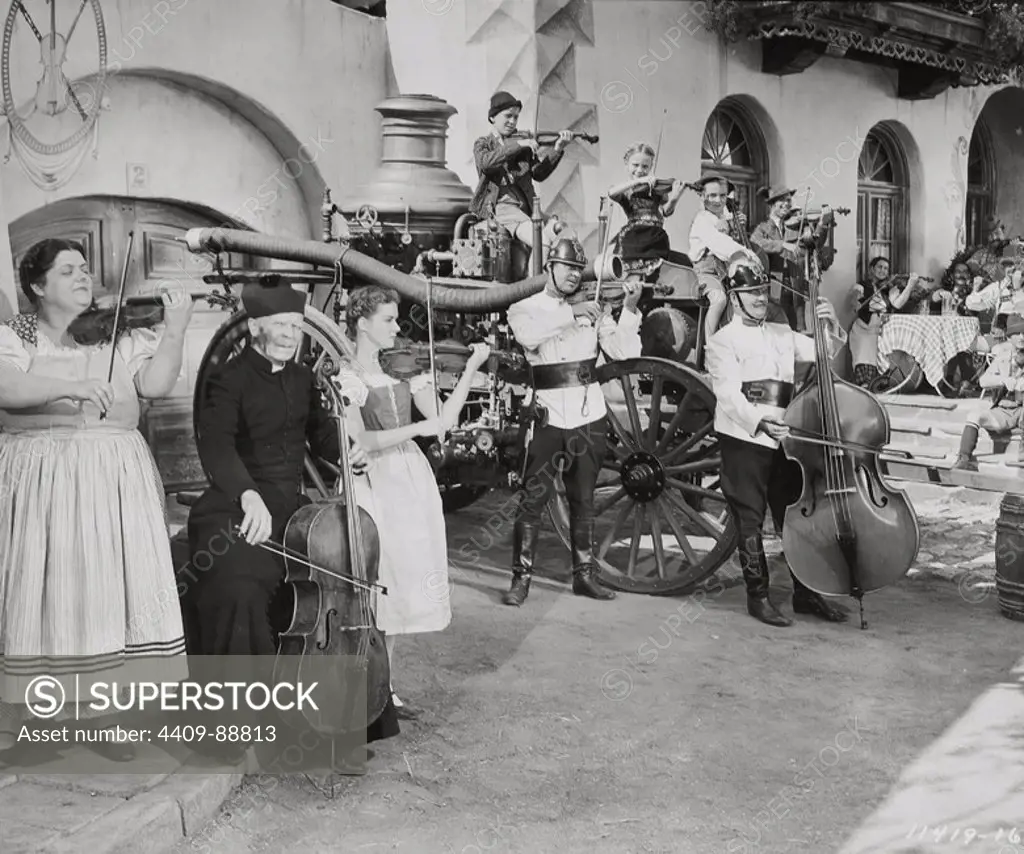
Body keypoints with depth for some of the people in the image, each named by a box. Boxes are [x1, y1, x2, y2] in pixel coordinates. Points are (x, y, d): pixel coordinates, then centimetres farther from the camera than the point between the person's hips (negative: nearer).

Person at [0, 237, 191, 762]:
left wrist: (175, 329, -13)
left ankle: (94, 712, 12)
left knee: (102, 589, 0)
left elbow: (156, 384, -3)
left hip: (112, 482, 2)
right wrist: (69, 386, -31)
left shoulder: (116, 337, 10)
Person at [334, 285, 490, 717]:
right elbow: (359, 441, -16)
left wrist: (471, 369, -4)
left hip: (412, 481, 6)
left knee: (398, 584, 10)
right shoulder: (346, 377, -5)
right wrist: (418, 428, -20)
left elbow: (444, 418, 2)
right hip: (374, 486, -6)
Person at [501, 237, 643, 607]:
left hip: (589, 416, 3)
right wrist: (572, 313, -23)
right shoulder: (524, 309, 3)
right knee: (533, 498, -4)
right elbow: (529, 335, -21)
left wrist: (629, 308, -12)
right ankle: (521, 577, 4)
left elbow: (622, 350, -1)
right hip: (548, 416, -2)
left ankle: (584, 574, 21)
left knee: (583, 499, 11)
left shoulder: (592, 309, 9)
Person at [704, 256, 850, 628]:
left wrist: (832, 327, -9)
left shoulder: (783, 334, 17)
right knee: (750, 521, 1)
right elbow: (729, 395, -14)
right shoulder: (723, 341, -3)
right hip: (743, 440, -5)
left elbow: (823, 352, 11)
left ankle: (806, 593, 21)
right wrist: (759, 422, -30)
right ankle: (758, 597, 11)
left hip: (782, 439, 5)